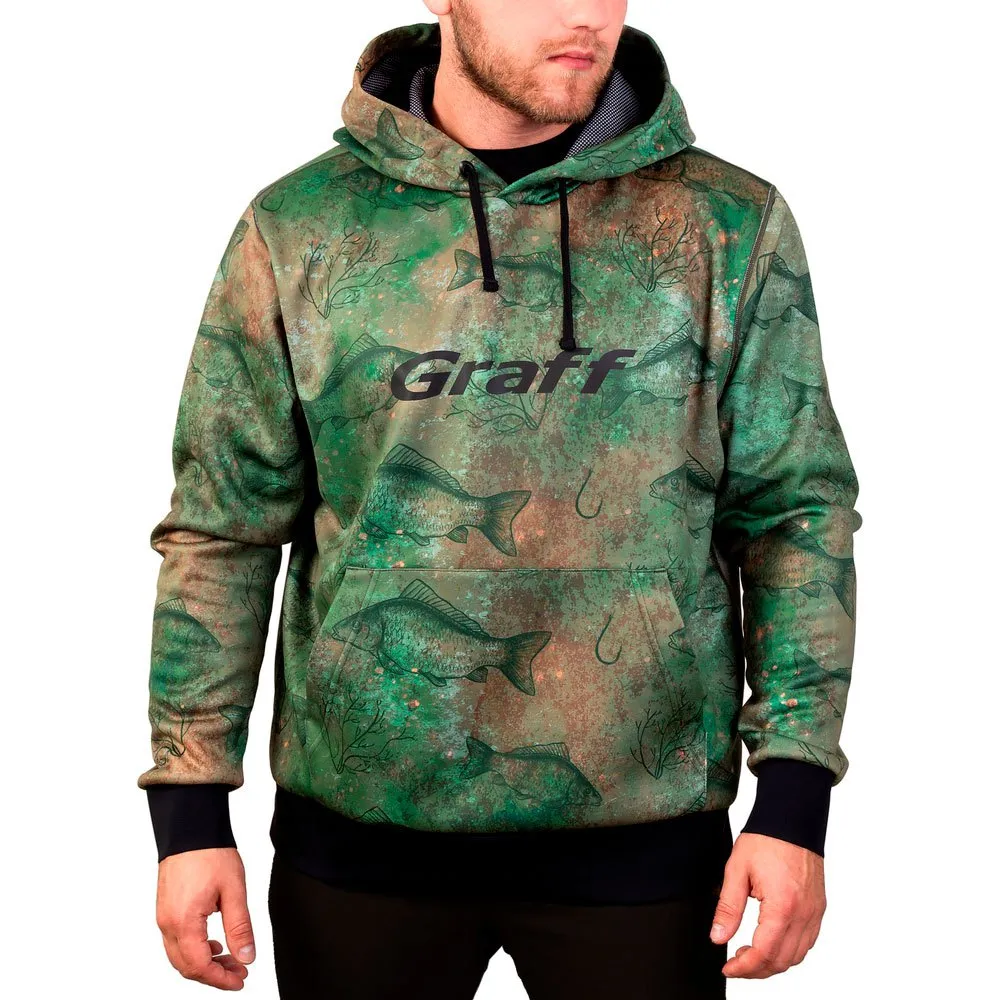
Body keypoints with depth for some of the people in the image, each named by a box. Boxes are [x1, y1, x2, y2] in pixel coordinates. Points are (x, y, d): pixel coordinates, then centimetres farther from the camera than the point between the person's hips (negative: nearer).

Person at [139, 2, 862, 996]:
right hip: (359, 828, 1)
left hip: (642, 832, 0)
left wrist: (793, 802, -6)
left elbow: (798, 512, 0)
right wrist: (190, 810, -1)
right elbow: (220, 531, 1)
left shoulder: (731, 227, -2)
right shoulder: (298, 230, -2)